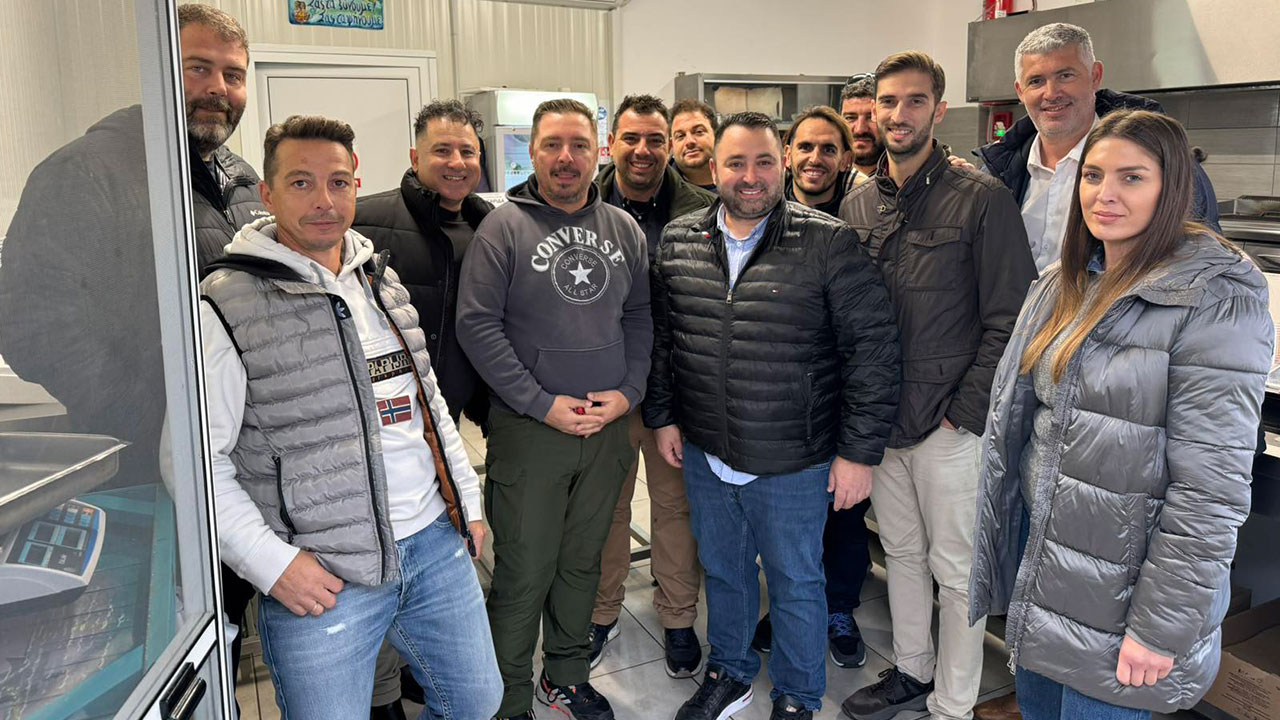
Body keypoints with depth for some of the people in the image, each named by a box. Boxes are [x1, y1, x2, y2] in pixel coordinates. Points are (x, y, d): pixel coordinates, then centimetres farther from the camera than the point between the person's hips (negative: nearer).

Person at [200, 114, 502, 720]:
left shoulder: (382, 280, 11)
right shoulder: (227, 305, -9)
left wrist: (467, 499, 15)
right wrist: (270, 562, -15)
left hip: (438, 543, 6)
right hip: (323, 579, -6)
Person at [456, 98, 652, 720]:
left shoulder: (623, 229, 7)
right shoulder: (504, 226, -7)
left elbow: (640, 318, 11)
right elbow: (477, 325, -11)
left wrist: (628, 391, -4)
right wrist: (543, 404, -14)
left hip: (608, 427, 4)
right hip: (528, 429, -4)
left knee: (583, 564, 17)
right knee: (524, 573, 4)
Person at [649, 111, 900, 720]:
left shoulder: (828, 243, -13)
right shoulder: (678, 241, 0)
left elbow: (873, 347, -12)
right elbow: (661, 337, 11)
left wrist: (859, 450, -12)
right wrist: (662, 416, 9)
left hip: (792, 464, -4)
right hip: (703, 454, 4)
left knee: (796, 584, 14)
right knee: (721, 571, 23)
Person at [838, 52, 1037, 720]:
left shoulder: (981, 199, -9)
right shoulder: (858, 204, 7)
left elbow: (1008, 321, -11)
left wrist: (964, 412, -14)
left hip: (948, 421, -5)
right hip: (879, 416, 6)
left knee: (956, 572, 8)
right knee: (902, 552, 20)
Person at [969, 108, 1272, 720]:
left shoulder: (1215, 301, -17)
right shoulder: (1065, 284, 6)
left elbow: (1212, 487, -20)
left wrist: (1161, 627, -19)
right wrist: (1001, 539, 14)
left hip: (1119, 581, -6)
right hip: (1034, 546, 7)